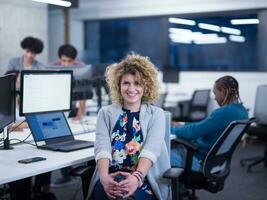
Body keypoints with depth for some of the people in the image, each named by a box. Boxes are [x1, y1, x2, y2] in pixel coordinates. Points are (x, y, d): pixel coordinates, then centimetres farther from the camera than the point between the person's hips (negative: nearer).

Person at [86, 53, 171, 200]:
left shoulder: (156, 114, 9)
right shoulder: (106, 113, 13)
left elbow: (151, 150, -9)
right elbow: (102, 147, -4)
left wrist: (137, 177, -28)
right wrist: (104, 176, -25)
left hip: (144, 179, -1)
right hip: (111, 178, 1)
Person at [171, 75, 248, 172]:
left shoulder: (223, 113, -25)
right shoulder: (241, 110, 5)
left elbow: (193, 132, -20)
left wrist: (172, 129, -5)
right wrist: (182, 125, 14)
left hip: (201, 159, -10)